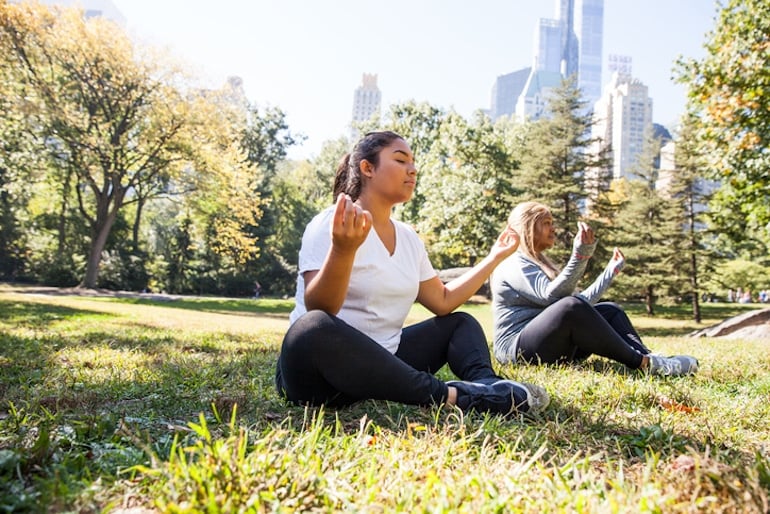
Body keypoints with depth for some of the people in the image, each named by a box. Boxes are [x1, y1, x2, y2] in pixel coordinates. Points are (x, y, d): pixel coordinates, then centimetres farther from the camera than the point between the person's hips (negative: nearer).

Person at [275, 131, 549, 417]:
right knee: (314, 328, -38)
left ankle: (486, 384, -25)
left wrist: (494, 257, 15)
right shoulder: (332, 223, -11)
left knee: (461, 322, 9)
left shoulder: (408, 237, 11)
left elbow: (443, 302, 15)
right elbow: (317, 311, -23)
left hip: (380, 364, 8)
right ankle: (449, 395, -32)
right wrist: (342, 249, -41)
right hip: (321, 371, -7)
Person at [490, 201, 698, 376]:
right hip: (518, 349, -10)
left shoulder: (539, 263, 23)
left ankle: (647, 359, -21)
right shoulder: (513, 264, -6)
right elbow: (551, 296, -24)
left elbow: (581, 303, 21)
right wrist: (580, 255, -30)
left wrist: (610, 270, 24)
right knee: (571, 305, -32)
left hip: (553, 349, 10)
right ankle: (639, 362, -22)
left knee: (609, 310, 3)